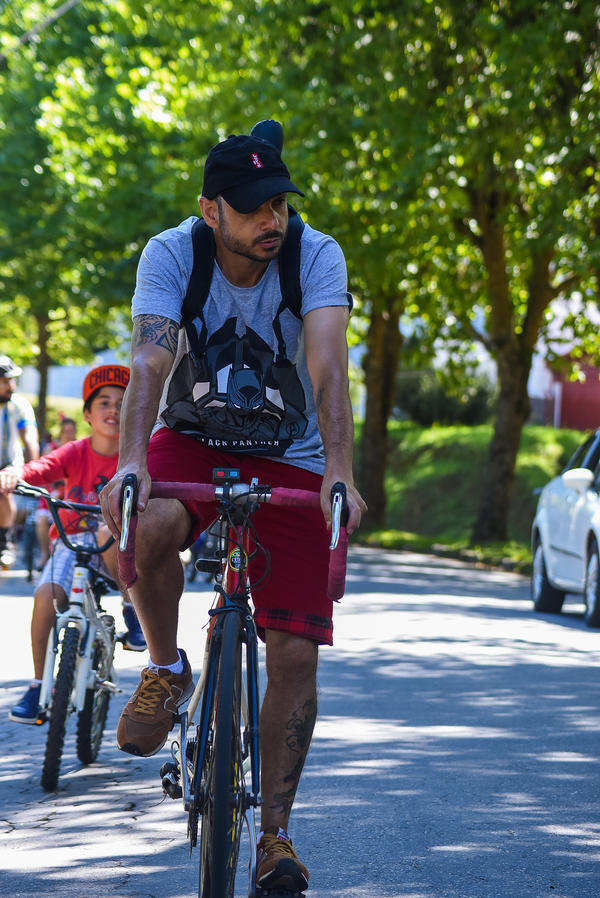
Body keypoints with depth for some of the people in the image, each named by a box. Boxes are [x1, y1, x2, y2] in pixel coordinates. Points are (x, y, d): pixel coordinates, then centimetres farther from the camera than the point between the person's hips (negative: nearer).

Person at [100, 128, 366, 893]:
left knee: (295, 654, -8)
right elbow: (149, 361, -30)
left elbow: (327, 365, -31)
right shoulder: (171, 255, -17)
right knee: (148, 524, -36)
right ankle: (165, 670, -8)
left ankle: (275, 836, 5)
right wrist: (130, 462, -46)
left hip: (290, 462, 0)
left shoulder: (316, 257, -18)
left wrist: (339, 475, -44)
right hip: (192, 442, 0)